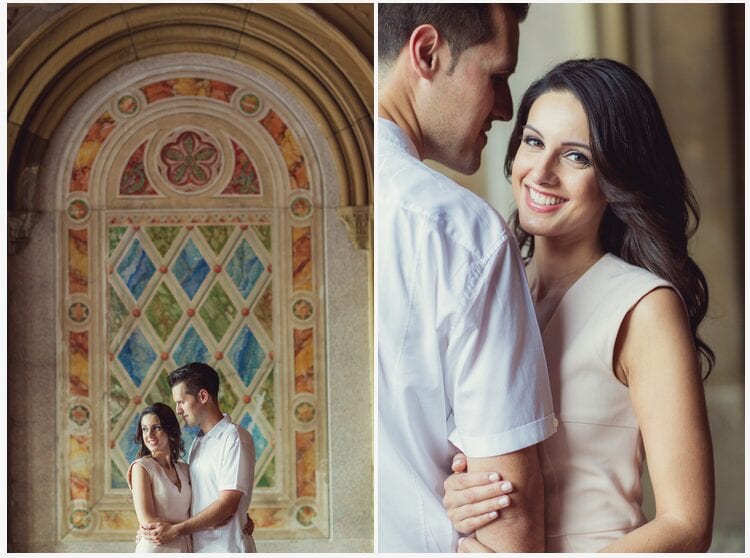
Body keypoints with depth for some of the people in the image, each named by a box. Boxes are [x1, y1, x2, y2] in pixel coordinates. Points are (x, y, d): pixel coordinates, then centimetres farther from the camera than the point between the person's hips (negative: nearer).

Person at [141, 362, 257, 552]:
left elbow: (227, 505, -16)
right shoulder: (198, 443, 15)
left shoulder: (234, 438, -10)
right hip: (199, 550, 7)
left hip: (227, 549, -7)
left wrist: (175, 530, -16)